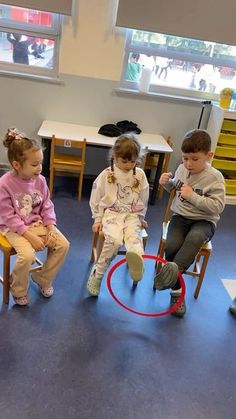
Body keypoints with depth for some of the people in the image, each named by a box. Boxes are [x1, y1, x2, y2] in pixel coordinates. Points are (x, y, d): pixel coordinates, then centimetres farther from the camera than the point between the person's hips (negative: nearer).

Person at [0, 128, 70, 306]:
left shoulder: (40, 180, -5)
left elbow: (47, 207, 2)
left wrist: (50, 229, -12)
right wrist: (30, 236, -24)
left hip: (38, 223, 5)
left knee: (63, 244, -11)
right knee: (27, 255, -29)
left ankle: (43, 279, 13)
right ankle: (19, 290, 3)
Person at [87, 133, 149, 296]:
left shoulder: (140, 175, 4)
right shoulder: (107, 174, -2)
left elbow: (143, 199, 14)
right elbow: (96, 198, 4)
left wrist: (141, 218, 14)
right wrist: (98, 219, 3)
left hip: (132, 214, 3)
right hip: (111, 213, -2)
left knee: (134, 236, -29)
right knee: (114, 240, -27)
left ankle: (136, 260, -60)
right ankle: (97, 275, -12)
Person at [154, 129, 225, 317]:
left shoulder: (215, 178, -12)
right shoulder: (182, 169, 3)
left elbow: (218, 206, -18)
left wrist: (193, 196, -23)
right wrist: (167, 182, 0)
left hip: (204, 221, -3)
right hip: (180, 216, 3)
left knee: (194, 238, -38)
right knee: (171, 245, -22)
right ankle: (176, 290, -7)